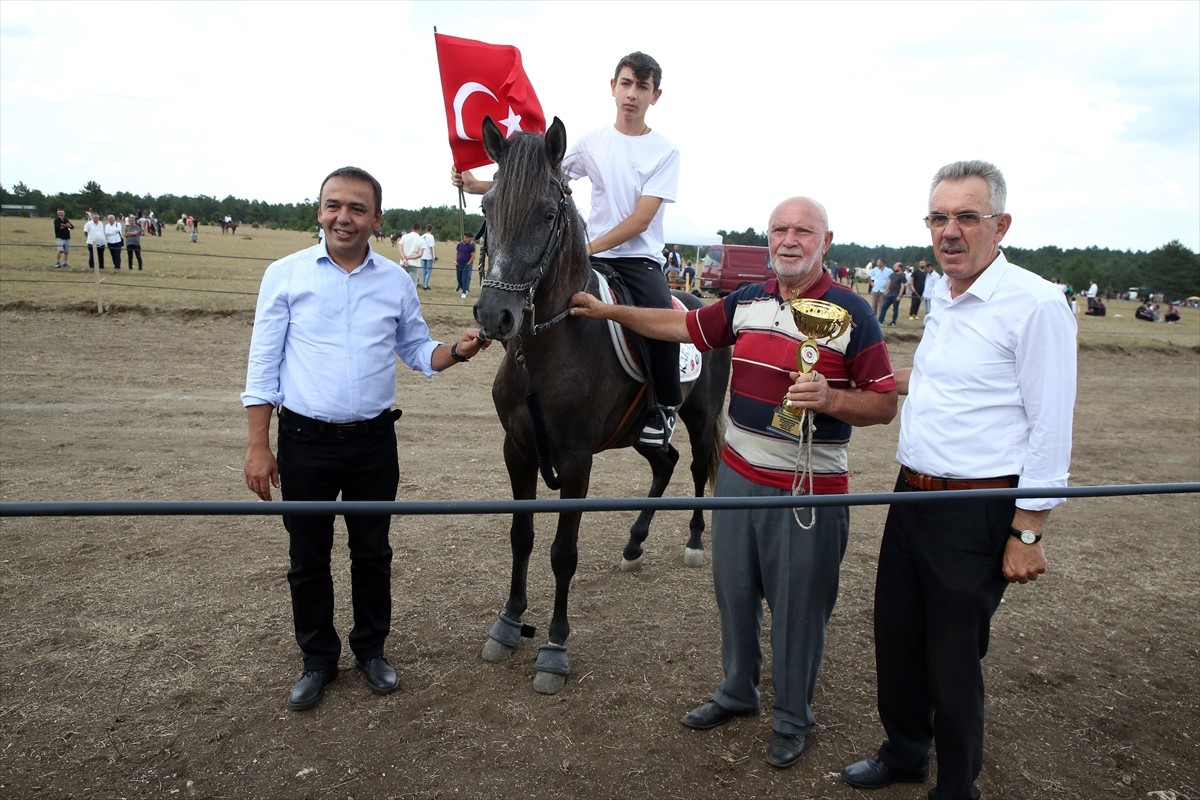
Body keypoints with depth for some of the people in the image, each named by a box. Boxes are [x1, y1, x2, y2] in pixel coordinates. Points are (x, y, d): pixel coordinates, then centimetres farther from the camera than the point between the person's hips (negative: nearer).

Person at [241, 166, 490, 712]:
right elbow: (263, 365, -3)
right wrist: (257, 445, -7)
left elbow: (417, 351, 10)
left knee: (372, 553, 14)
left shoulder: (396, 281, 2)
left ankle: (371, 649, 34)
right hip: (305, 442, -1)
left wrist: (457, 351, -11)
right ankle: (318, 659, 31)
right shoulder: (285, 275, -4)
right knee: (308, 558, 12)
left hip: (374, 441, 2)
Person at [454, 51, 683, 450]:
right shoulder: (592, 142, 8)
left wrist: (588, 248, -19)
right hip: (593, 259, 4)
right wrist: (479, 186, -3)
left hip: (641, 259, -3)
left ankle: (664, 407, -9)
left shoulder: (666, 151, -2)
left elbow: (640, 220, -11)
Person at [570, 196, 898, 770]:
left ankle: (792, 717, 31)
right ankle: (737, 690, 41)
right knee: (734, 591, 18)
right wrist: (609, 312, 14)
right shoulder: (747, 302, 5)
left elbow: (884, 404, -10)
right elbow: (685, 326, 16)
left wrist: (830, 399, -29)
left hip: (809, 490, -5)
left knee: (797, 606, 9)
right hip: (738, 474, 6)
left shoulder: (851, 313, -11)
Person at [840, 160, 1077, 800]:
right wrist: (913, 379, 16)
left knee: (952, 661, 7)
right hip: (912, 496, 8)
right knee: (896, 638, 20)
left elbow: (1050, 428, -16)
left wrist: (1027, 532, -16)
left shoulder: (1035, 303, -15)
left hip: (975, 512, -8)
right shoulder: (942, 298, 10)